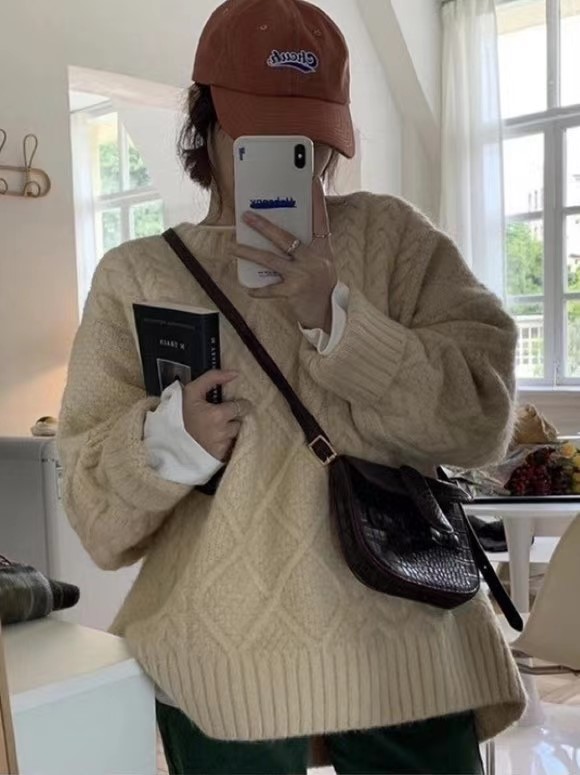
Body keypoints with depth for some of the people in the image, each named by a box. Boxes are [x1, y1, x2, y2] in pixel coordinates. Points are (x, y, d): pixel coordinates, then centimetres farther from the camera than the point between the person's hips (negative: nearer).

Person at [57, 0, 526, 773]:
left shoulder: (391, 236, 2)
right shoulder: (136, 273, 3)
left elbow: (483, 417, -8)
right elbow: (91, 505, 1)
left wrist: (333, 314, -19)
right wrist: (170, 434, -19)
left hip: (400, 645, 0)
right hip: (221, 660, 1)